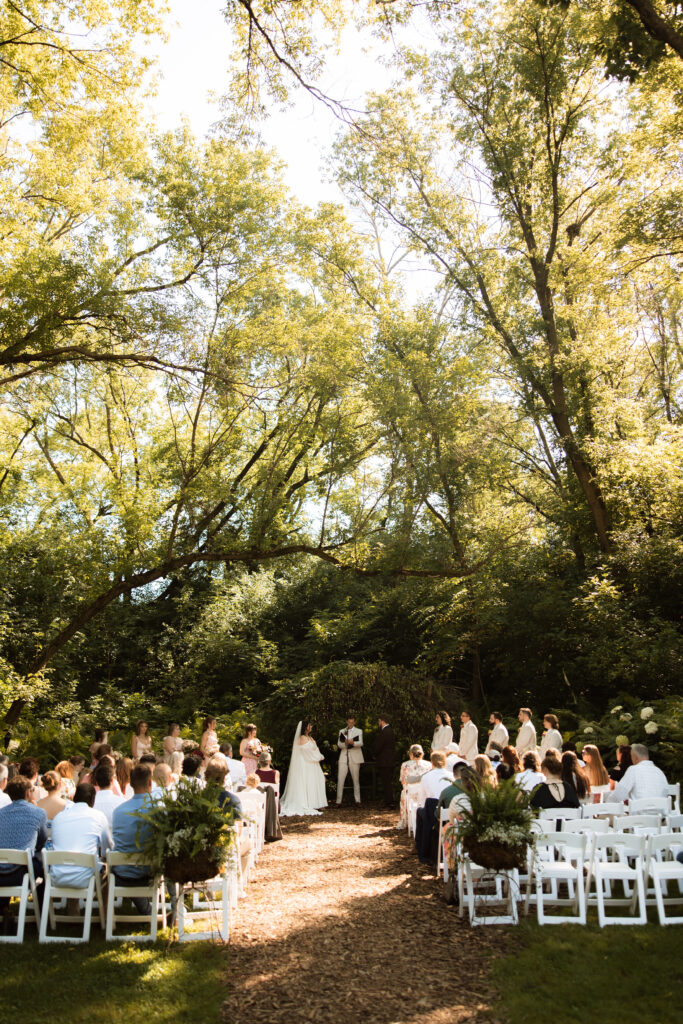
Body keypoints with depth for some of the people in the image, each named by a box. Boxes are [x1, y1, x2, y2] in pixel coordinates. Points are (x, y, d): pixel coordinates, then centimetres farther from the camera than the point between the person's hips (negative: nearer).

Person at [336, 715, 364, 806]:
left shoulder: (359, 731, 9)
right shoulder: (342, 731, 15)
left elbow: (360, 743, -9)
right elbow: (339, 744, 3)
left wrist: (353, 742, -30)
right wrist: (345, 743, -19)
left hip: (355, 758, -1)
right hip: (343, 758, 1)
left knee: (356, 780, 2)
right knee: (340, 779, -5)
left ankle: (358, 801, 9)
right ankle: (339, 801, -2)